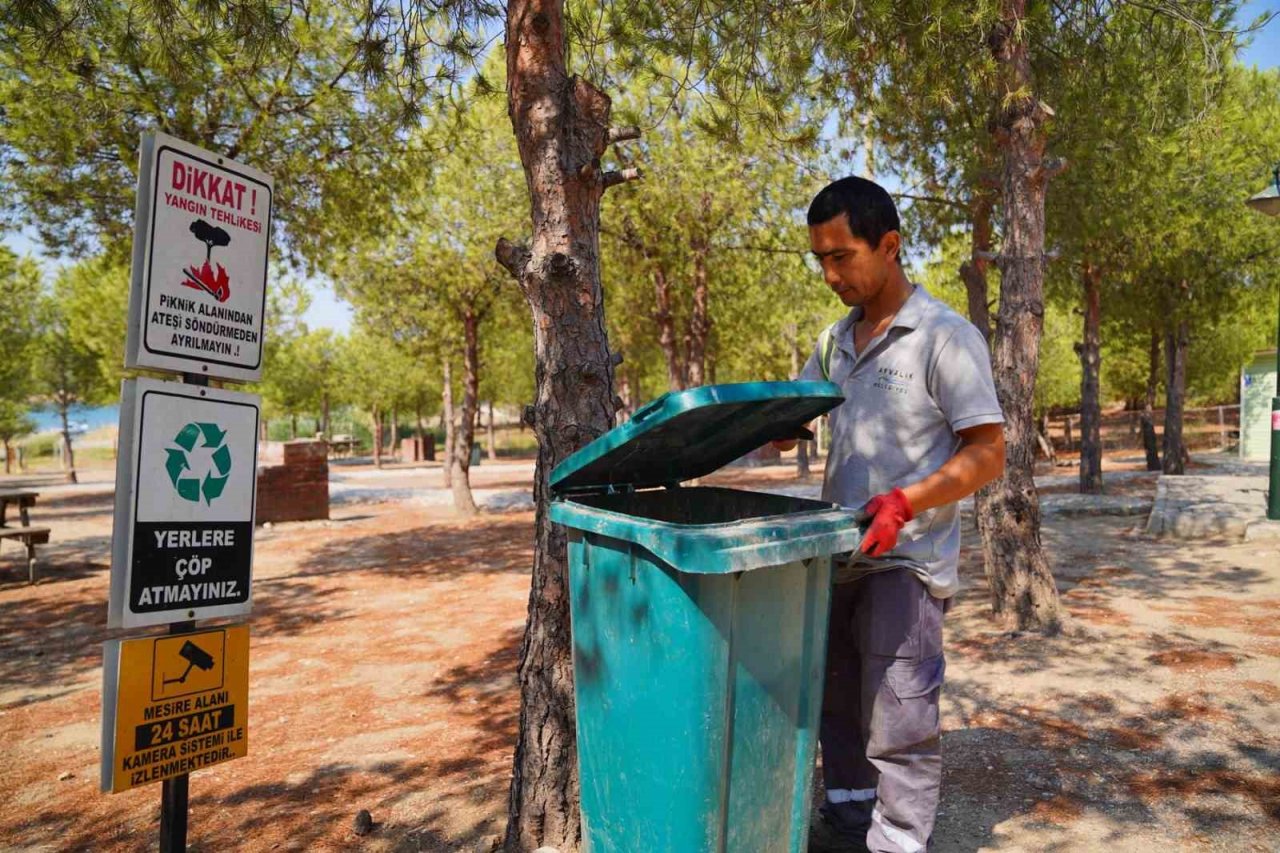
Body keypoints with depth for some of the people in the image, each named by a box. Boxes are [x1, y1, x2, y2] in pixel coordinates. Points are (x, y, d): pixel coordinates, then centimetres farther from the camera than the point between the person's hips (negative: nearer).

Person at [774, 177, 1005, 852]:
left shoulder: (945, 337, -10)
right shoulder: (835, 342, 10)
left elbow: (988, 455, -13)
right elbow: (786, 427, 17)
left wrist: (905, 502, -27)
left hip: (905, 562, -7)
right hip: (838, 552, 7)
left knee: (897, 721, -1)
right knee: (836, 702, 18)